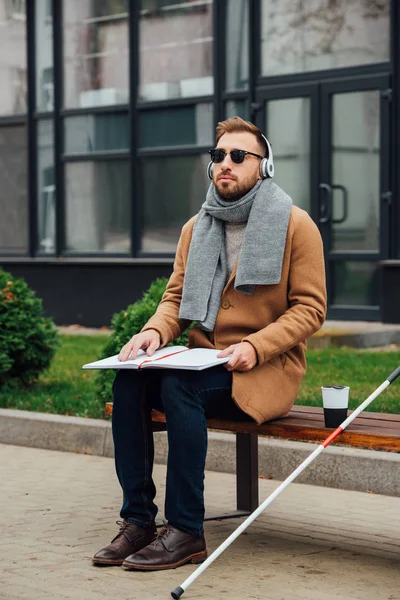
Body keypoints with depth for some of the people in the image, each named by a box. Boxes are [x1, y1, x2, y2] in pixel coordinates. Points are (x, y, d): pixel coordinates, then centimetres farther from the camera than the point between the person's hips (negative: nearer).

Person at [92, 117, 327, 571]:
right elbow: (176, 297, 16)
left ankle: (186, 532, -25)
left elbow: (310, 308, -6)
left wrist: (255, 346, -20)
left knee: (179, 386, -32)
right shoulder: (196, 228, 14)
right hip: (202, 360, 5)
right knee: (129, 381, -22)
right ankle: (137, 521, -18)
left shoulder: (295, 225, -3)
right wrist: (155, 330, -8)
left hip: (267, 369, -5)